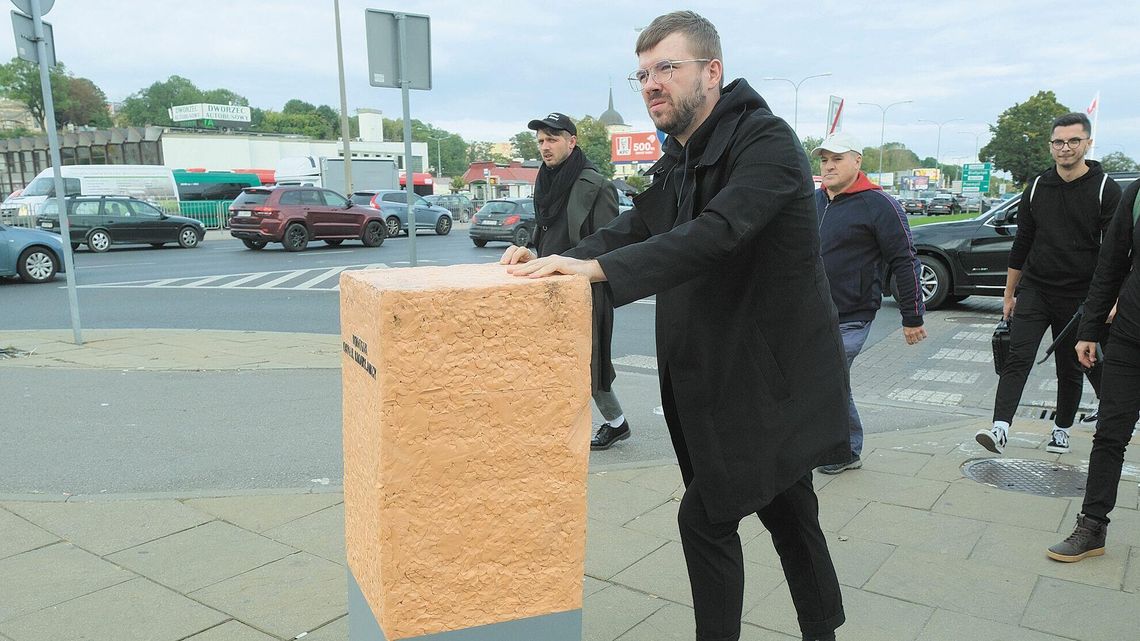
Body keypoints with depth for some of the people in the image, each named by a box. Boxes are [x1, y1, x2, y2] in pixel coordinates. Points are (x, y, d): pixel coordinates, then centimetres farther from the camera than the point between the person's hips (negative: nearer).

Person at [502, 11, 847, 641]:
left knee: (705, 516, -3)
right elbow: (635, 227, 2)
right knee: (787, 511, 20)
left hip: (771, 377, -8)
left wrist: (597, 266, -38)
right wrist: (557, 262, -15)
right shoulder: (676, 163, 10)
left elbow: (718, 233, -33)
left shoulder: (767, 143, -18)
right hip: (717, 375, 8)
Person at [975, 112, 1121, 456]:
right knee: (1018, 359, -10)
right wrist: (1009, 294, 12)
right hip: (1033, 289, 2)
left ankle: (1062, 430, 27)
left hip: (1079, 297, -2)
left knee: (1071, 368, 10)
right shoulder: (1037, 188, 7)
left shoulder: (1105, 189, -3)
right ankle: (1000, 428, -18)